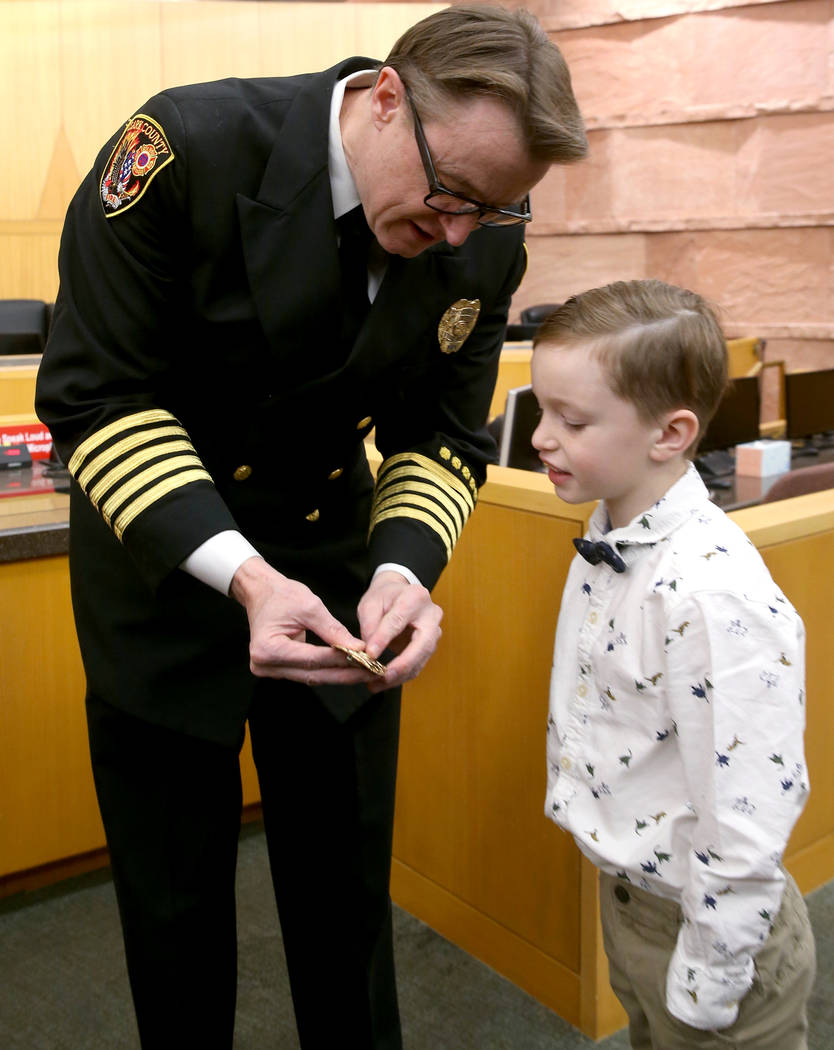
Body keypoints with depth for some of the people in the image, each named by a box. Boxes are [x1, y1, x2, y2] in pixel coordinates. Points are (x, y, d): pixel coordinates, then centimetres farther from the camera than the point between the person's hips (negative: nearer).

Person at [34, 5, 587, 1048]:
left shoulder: (485, 238, -11)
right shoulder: (185, 148, -24)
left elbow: (445, 436, -2)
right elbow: (97, 396, -20)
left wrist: (405, 566, -22)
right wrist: (239, 573, -32)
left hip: (335, 562, 3)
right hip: (164, 558, -3)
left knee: (347, 879, 16)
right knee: (176, 894, 12)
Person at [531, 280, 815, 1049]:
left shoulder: (713, 596, -31)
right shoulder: (608, 538, -3)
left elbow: (745, 825, -27)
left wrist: (706, 985, -17)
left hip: (702, 924, -8)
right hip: (624, 895, 8)